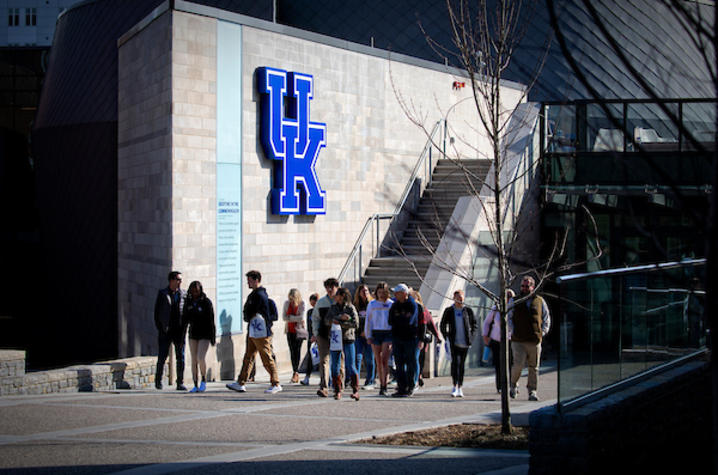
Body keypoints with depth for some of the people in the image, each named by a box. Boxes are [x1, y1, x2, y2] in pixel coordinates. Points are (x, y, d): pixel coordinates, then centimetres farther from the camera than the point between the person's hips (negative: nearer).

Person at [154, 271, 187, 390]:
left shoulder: (183, 294, 7)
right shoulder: (162, 294, 3)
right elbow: (157, 311, 3)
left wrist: (184, 328, -1)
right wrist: (159, 328, -4)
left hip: (179, 331, 2)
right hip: (165, 331, -2)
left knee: (180, 357, 1)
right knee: (162, 357, -2)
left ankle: (180, 383, 6)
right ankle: (158, 380, 17)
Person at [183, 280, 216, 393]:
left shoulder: (206, 302, -7)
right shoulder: (188, 302, 5)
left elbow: (211, 320, -7)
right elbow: (185, 318, 11)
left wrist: (213, 337, -9)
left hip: (204, 334, -4)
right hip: (193, 334, 4)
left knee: (200, 358, -16)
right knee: (194, 360, 2)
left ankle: (204, 380, 5)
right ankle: (196, 385, 6)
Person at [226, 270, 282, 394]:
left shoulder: (259, 295, -16)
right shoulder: (255, 293, 17)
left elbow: (248, 313, -18)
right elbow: (247, 312, 19)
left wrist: (247, 317, -1)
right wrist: (248, 316, 3)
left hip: (261, 333, -10)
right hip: (254, 332, 10)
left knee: (267, 359, -5)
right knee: (248, 357, 10)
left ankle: (276, 384, 0)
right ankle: (240, 383, 12)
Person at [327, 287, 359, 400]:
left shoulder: (350, 308, -2)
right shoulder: (333, 307, 12)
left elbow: (355, 324, -11)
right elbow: (327, 319, -1)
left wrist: (340, 323, -15)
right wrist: (340, 317, -16)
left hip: (347, 339, -4)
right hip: (335, 339, 5)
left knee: (350, 366, -8)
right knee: (335, 366, 4)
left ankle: (356, 391, -5)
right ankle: (338, 391, 11)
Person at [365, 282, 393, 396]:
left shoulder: (392, 305, 4)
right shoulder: (372, 305, 9)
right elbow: (368, 321, 11)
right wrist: (368, 336, 3)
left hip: (388, 334, -3)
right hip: (376, 334, 3)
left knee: (385, 360, -13)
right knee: (378, 361, 6)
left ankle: (384, 387, -17)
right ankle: (381, 384, 16)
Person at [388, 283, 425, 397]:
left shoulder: (414, 305, -7)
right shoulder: (394, 306, 10)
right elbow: (391, 322, 5)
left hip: (410, 338, -5)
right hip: (397, 338, 5)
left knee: (411, 364, 1)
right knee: (399, 364, 4)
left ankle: (410, 388, 6)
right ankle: (401, 388, 7)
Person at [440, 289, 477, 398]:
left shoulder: (468, 311, 6)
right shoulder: (449, 311, 5)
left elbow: (474, 325, 15)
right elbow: (442, 325, 13)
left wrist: (471, 337, 3)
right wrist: (447, 337, 3)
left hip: (465, 343, 1)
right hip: (454, 342, -1)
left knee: (462, 364, 5)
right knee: (455, 362, -15)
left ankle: (460, 388, 13)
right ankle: (455, 387, -11)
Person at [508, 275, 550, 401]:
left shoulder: (540, 301, 10)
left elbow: (546, 318, 18)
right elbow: (508, 317, 13)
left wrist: (543, 332, 6)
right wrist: (512, 331, 1)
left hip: (535, 340, 1)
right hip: (518, 340, -1)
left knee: (534, 367, 1)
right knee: (518, 364, -12)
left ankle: (532, 391, 9)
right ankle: (514, 385, 13)